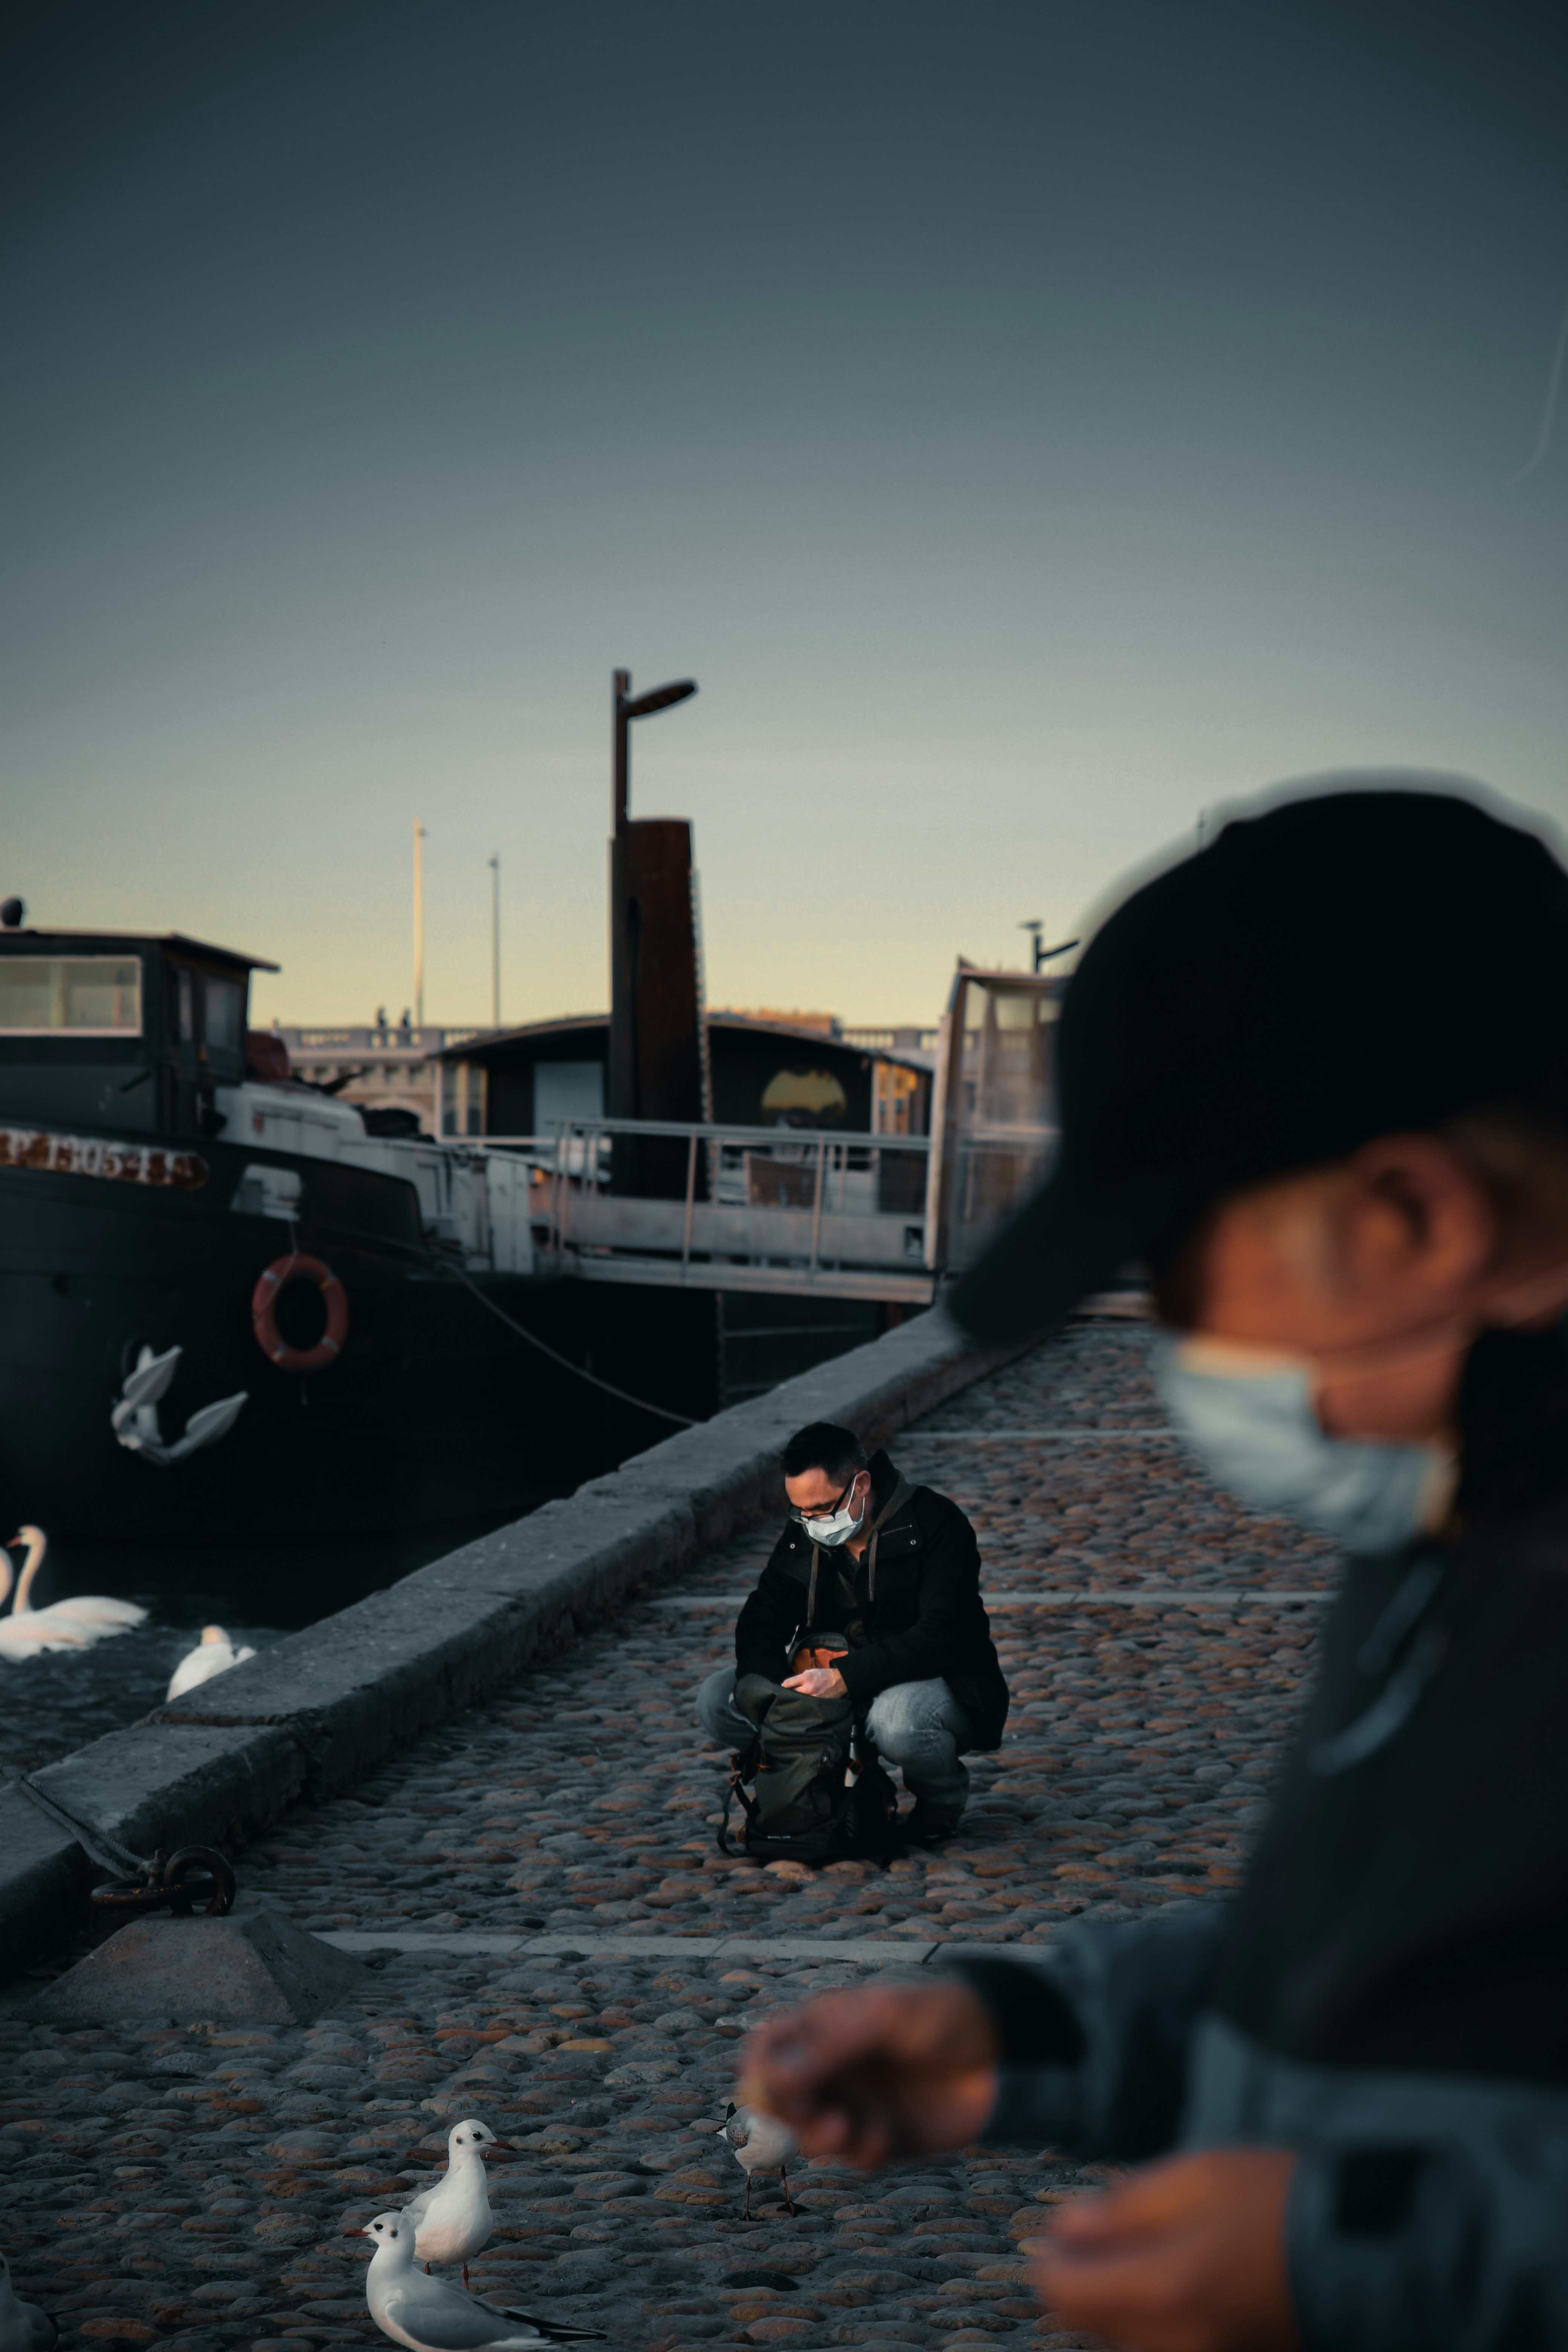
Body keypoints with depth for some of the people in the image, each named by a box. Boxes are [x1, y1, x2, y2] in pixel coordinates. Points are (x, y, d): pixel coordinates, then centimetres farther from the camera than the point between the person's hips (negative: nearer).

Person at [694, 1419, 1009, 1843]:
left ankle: (945, 1791, -5)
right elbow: (760, 1625, -2)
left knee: (896, 1719, -41)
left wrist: (844, 1678, -36)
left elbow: (939, 1638, -27)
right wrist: (778, 1695, -24)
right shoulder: (803, 1534, 0)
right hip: (838, 1694, 6)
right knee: (717, 1700, -12)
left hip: (945, 1685, -5)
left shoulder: (937, 1525, -18)